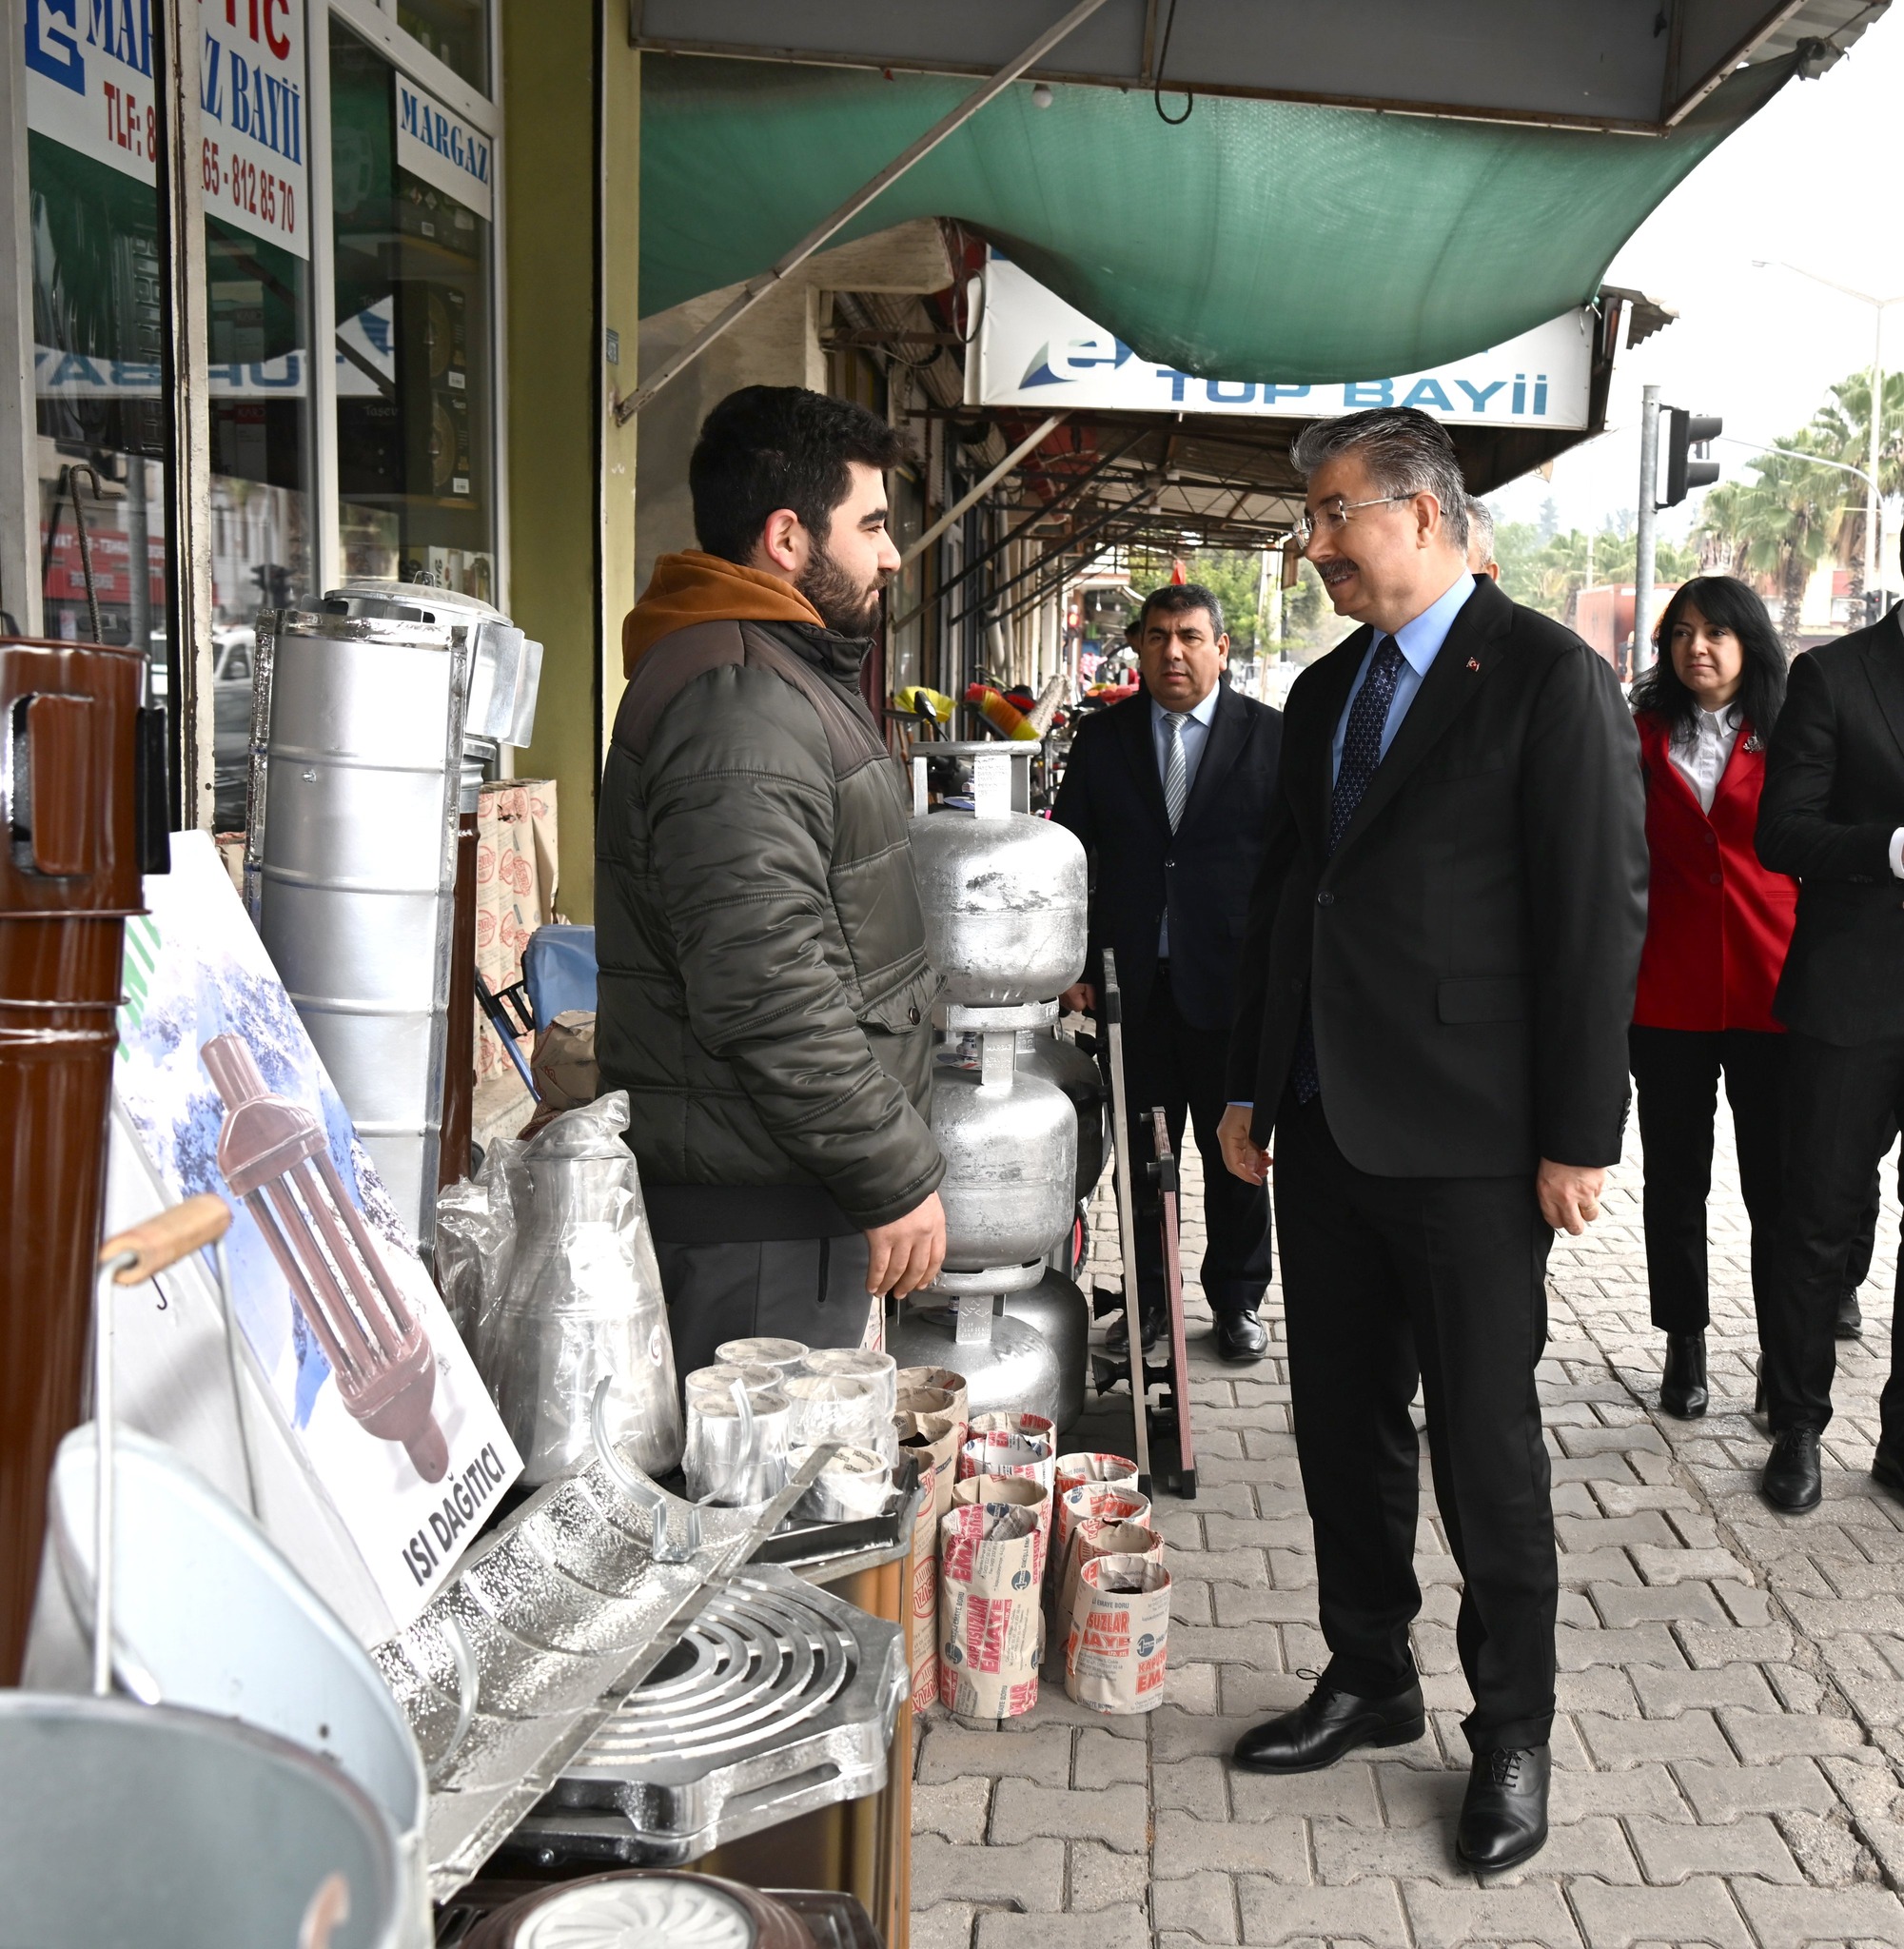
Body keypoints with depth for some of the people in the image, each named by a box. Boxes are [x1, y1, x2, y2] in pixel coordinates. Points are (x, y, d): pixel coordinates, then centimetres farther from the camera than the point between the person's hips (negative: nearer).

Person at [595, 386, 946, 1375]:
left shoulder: (776, 674, 18)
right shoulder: (739, 705, -19)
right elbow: (770, 992, -26)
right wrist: (898, 1175, -17)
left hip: (789, 1182, 11)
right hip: (751, 1213, -11)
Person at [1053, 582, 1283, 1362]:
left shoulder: (1272, 735, 0)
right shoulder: (1101, 737, 6)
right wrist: (1077, 964, 3)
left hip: (1232, 983, -2)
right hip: (1134, 984, 2)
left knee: (1235, 1156, 10)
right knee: (1141, 1153, 10)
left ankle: (1236, 1303, 25)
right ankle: (1147, 1300, 24)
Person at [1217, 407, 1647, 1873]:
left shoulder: (1550, 678, -9)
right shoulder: (1326, 691, 13)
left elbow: (1602, 915, -12)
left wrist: (1579, 1137, -14)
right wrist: (1252, 1085, 15)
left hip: (1466, 1142, -7)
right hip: (1326, 1123, 7)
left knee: (1486, 1447, 4)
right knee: (1342, 1424, 15)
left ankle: (1512, 1731, 23)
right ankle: (1370, 1680, 33)